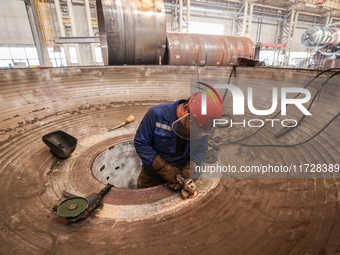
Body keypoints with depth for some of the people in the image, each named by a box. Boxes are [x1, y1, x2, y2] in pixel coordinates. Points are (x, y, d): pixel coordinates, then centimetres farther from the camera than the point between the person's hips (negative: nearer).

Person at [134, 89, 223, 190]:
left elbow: (201, 150, -6)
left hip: (179, 175, 1)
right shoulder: (157, 114, -26)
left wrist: (189, 168, -24)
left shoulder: (200, 124, -17)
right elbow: (140, 143, -20)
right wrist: (163, 168, -27)